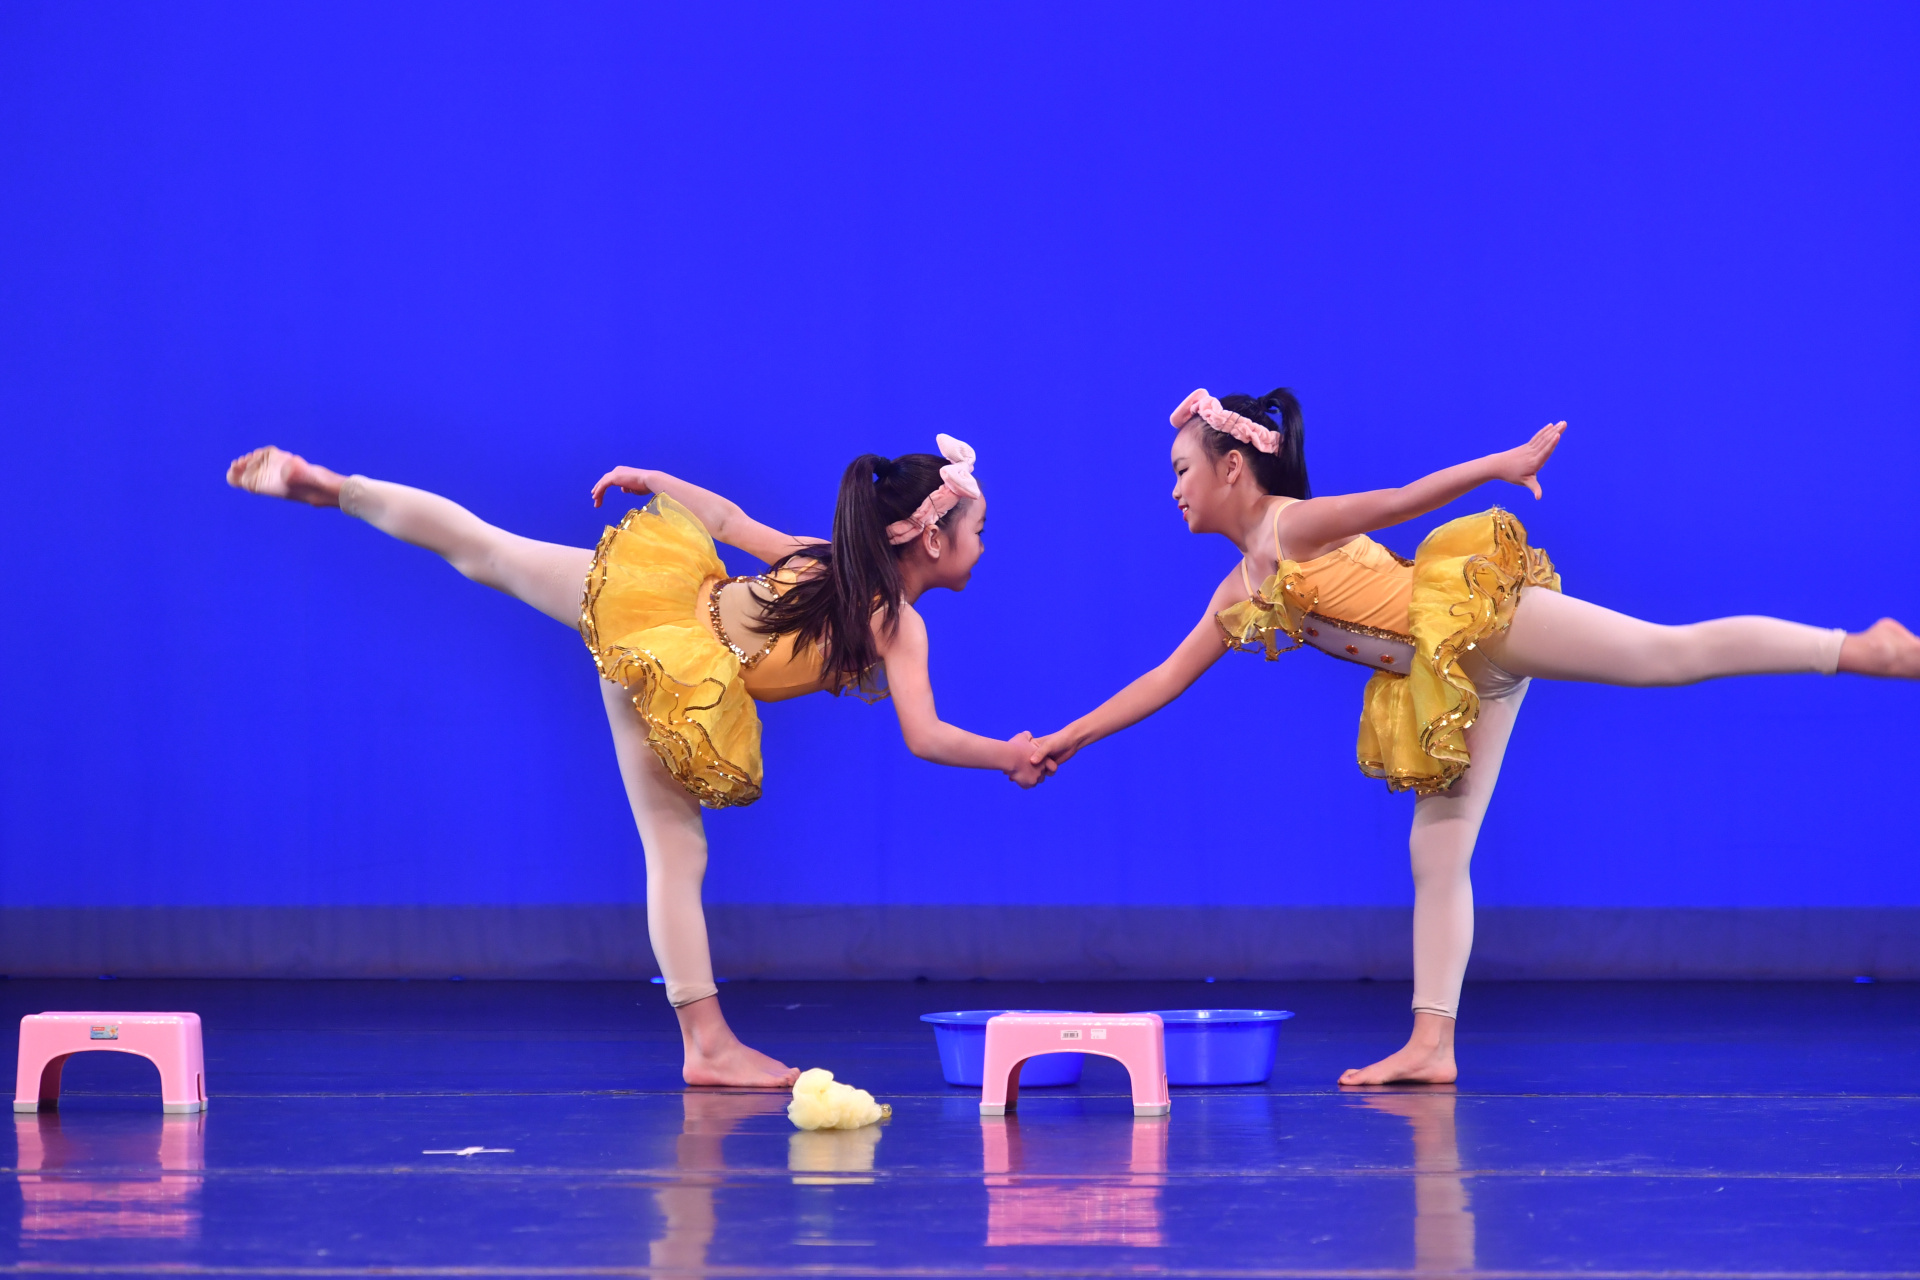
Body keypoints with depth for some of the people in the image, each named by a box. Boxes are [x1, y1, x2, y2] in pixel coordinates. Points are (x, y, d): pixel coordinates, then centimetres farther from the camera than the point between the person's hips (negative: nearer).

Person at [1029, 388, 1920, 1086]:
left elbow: (1396, 502, -17)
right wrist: (1068, 738, 24)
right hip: (1437, 682, 9)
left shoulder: (1298, 527, -7)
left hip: (1477, 618, -9)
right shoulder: (1239, 596, 16)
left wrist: (1499, 466, -26)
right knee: (1436, 855, 5)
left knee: (1670, 651, -18)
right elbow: (1166, 679, 24)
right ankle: (1432, 1044, 4)